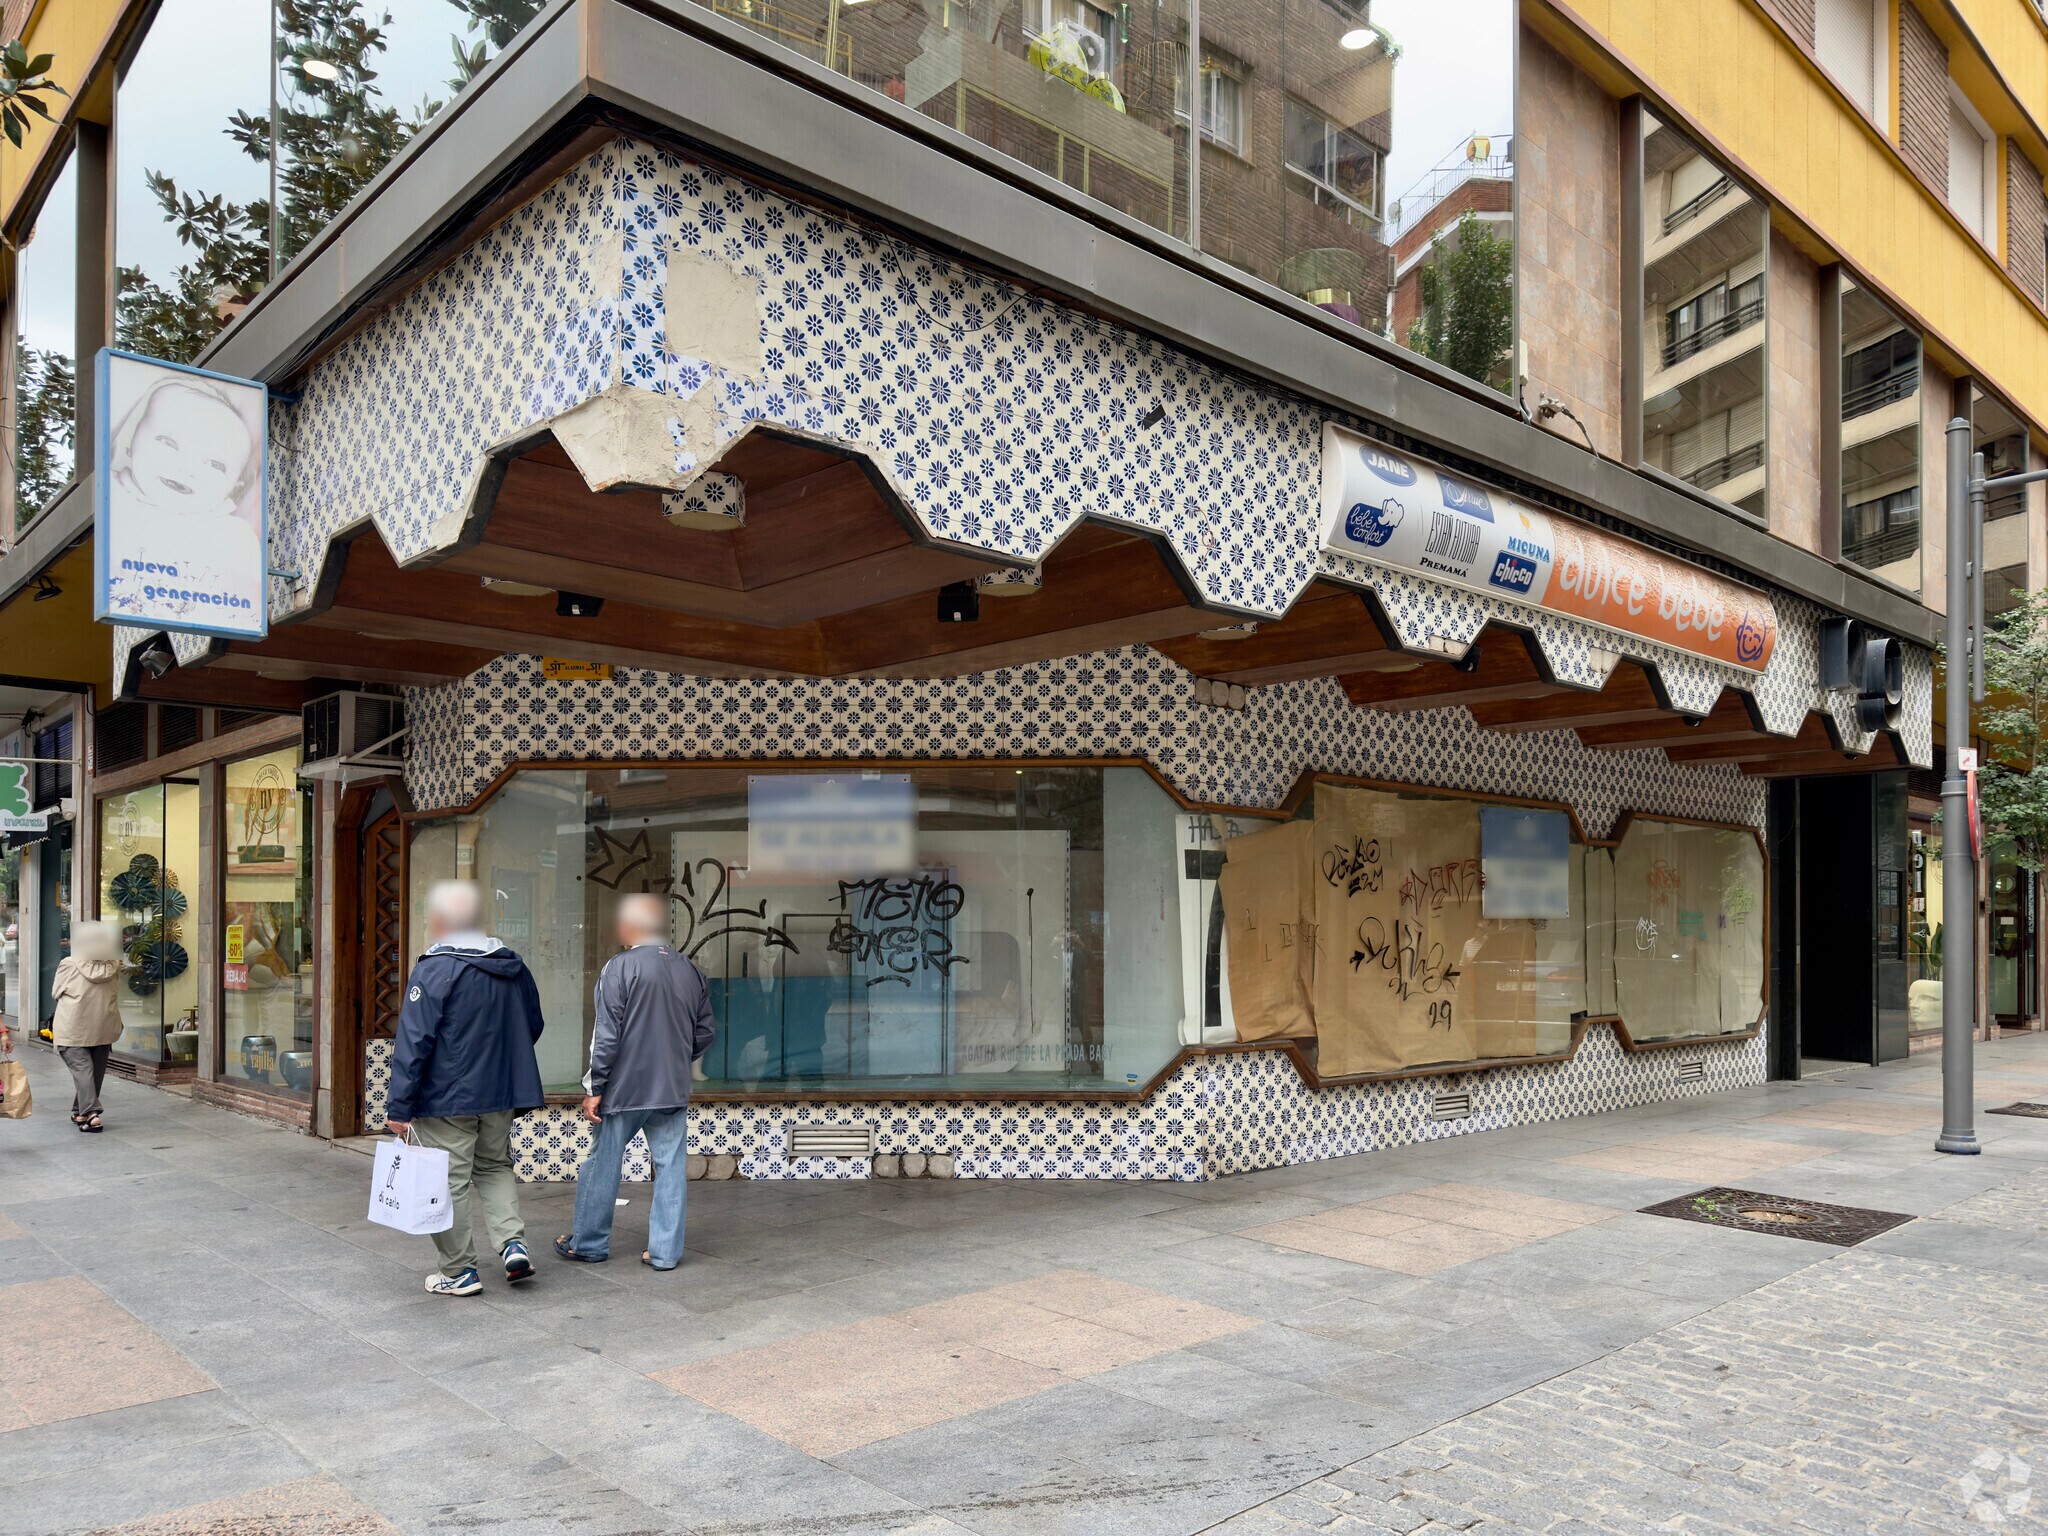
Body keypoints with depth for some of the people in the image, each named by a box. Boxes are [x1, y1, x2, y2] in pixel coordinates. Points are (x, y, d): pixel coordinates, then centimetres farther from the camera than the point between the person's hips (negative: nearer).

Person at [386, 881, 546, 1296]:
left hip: (446, 1099, -6)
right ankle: (512, 1241, 7)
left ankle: (459, 1271, 12)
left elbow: (413, 1044, -16)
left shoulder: (434, 970, -14)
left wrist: (399, 1106, -13)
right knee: (495, 1166, 22)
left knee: (448, 1183, 5)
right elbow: (533, 1027, 16)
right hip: (502, 1097, 6)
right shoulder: (514, 967, 6)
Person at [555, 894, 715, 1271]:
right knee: (671, 1167, 8)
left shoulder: (620, 967, -11)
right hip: (674, 1090, 4)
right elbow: (703, 1036, 10)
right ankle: (665, 1251, 11)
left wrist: (595, 1089, -8)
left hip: (624, 1088, -4)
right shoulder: (691, 970, 5)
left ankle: (588, 1244, 23)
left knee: (603, 1166, 10)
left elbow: (607, 1036, -14)